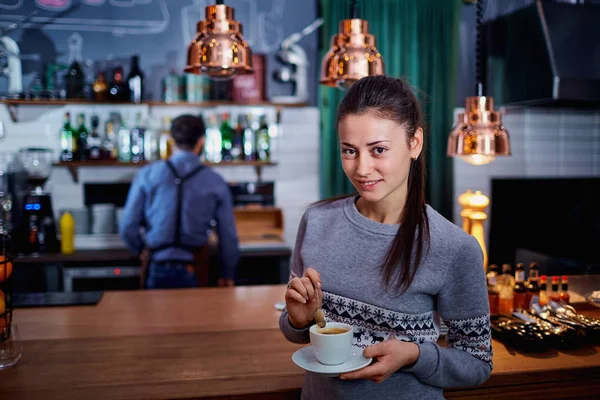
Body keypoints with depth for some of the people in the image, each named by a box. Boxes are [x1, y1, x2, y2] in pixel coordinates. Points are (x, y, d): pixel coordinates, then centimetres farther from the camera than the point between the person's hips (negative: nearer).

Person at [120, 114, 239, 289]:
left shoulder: (148, 174, -2)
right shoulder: (216, 182, -3)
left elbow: (127, 227, -3)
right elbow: (228, 236, 0)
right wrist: (228, 276, 14)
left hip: (156, 269, 1)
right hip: (193, 272, 0)